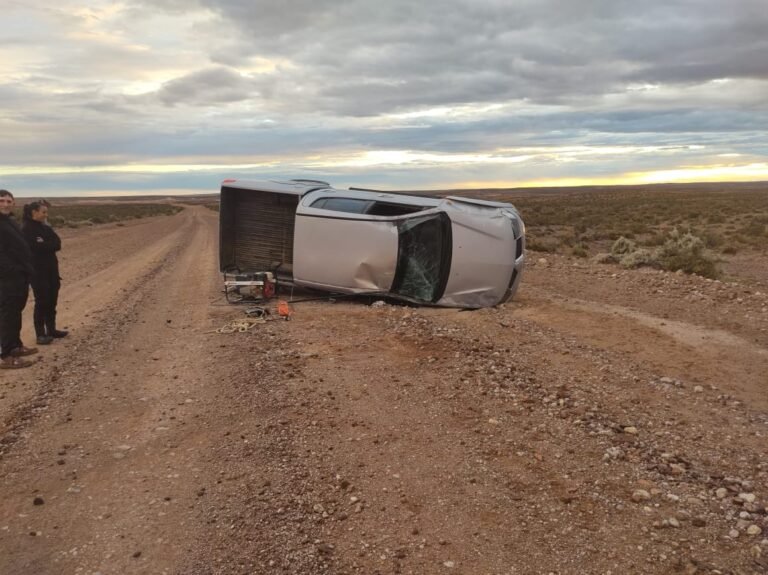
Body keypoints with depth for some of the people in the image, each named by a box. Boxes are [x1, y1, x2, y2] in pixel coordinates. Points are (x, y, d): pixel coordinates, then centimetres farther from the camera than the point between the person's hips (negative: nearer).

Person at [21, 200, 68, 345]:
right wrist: (50, 245, -9)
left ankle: (51, 330, 21)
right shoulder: (27, 229, -10)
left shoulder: (44, 227, 12)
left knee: (52, 300, 11)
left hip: (51, 269, 7)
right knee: (42, 302, -5)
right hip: (37, 271, -7)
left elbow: (57, 243, 0)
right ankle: (41, 334, 2)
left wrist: (44, 245, -13)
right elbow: (36, 247, -21)